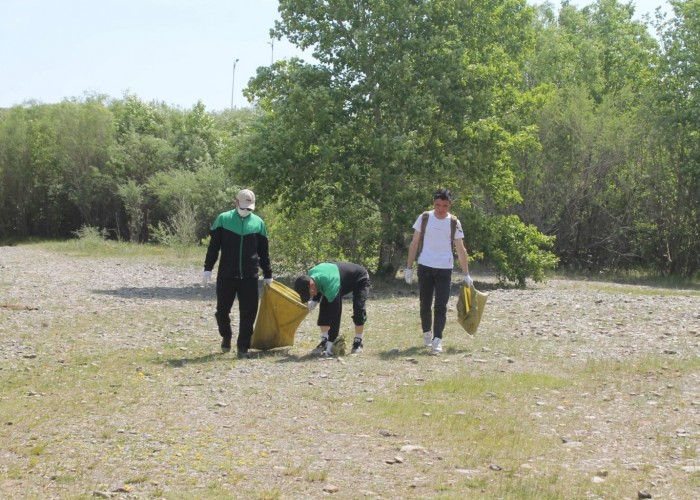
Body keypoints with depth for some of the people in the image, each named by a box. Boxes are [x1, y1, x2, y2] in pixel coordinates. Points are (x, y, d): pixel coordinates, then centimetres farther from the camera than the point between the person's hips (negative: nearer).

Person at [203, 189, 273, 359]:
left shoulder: (258, 223, 5)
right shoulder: (223, 219, 0)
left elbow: (264, 252, 11)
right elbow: (213, 246, 2)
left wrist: (268, 275, 13)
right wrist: (208, 268, -3)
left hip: (250, 276, 1)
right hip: (226, 275, -1)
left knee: (248, 312, -1)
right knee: (222, 309, 4)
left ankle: (243, 346, 9)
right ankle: (226, 336, 31)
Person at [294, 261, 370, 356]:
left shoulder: (331, 284, -46)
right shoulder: (310, 275, -22)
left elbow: (335, 314, -44)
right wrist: (314, 301, -15)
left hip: (360, 279, -8)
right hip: (344, 280, 8)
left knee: (358, 308, -25)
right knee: (325, 305, -7)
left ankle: (358, 342, -9)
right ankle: (324, 341, -2)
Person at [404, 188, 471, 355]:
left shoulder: (454, 223, -2)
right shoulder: (424, 218, -2)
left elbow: (461, 249, 2)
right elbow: (414, 243, 5)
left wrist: (466, 274, 0)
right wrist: (409, 267, 2)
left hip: (445, 269, -1)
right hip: (425, 267, 1)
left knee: (441, 306, -7)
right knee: (425, 304, 10)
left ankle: (437, 340, -10)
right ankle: (427, 333, 30)